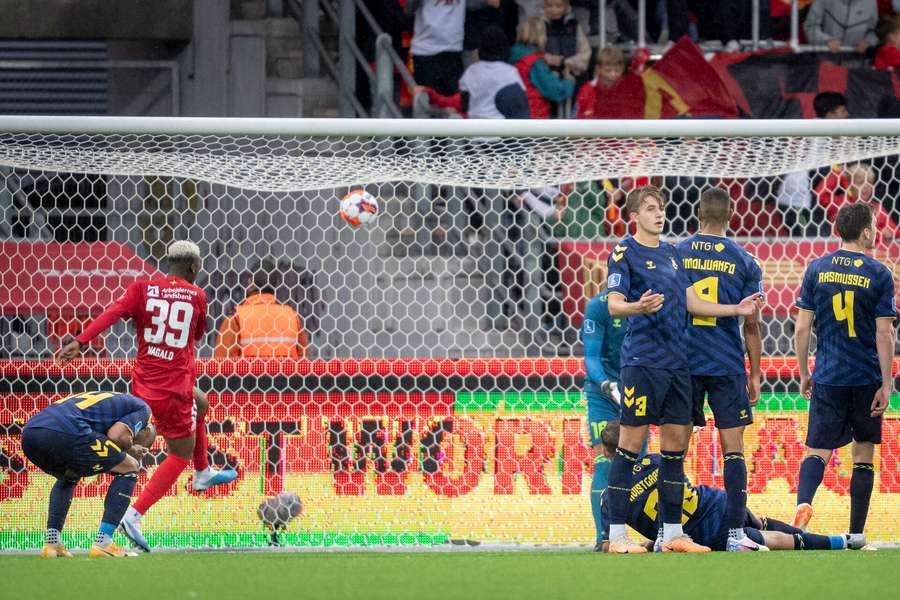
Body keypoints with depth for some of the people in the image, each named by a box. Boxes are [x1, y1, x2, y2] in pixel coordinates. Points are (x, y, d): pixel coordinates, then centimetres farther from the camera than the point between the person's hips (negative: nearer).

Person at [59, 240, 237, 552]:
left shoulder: (143, 289, 0)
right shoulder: (196, 296, -4)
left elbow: (113, 313, -17)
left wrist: (80, 341, -25)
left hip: (142, 383, 6)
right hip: (173, 386, -6)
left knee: (200, 403, 33)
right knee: (182, 453, 5)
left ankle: (203, 473, 52)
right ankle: (135, 514, -12)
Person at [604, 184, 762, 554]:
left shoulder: (671, 253, 18)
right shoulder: (625, 253, -4)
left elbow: (690, 302, 21)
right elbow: (614, 305, -12)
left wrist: (736, 309, 15)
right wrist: (638, 307, -33)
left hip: (676, 363, 7)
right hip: (642, 361, -7)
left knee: (676, 442, 7)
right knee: (631, 443, -7)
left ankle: (672, 533, 12)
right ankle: (616, 534, -5)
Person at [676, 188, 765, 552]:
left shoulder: (674, 255, 1)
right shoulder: (744, 262, -1)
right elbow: (751, 324, 1)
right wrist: (755, 374, 9)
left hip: (682, 364, 1)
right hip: (727, 367, -1)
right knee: (733, 449, 2)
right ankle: (735, 533, -4)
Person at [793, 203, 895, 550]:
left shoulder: (817, 269, 2)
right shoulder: (879, 274, -5)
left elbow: (801, 328, 2)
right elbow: (884, 333, -8)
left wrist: (804, 374, 12)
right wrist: (886, 385, -4)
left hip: (827, 378, 1)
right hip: (867, 378, -1)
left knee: (817, 451, 2)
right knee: (863, 455, 10)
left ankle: (803, 500, -29)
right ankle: (856, 535, 12)